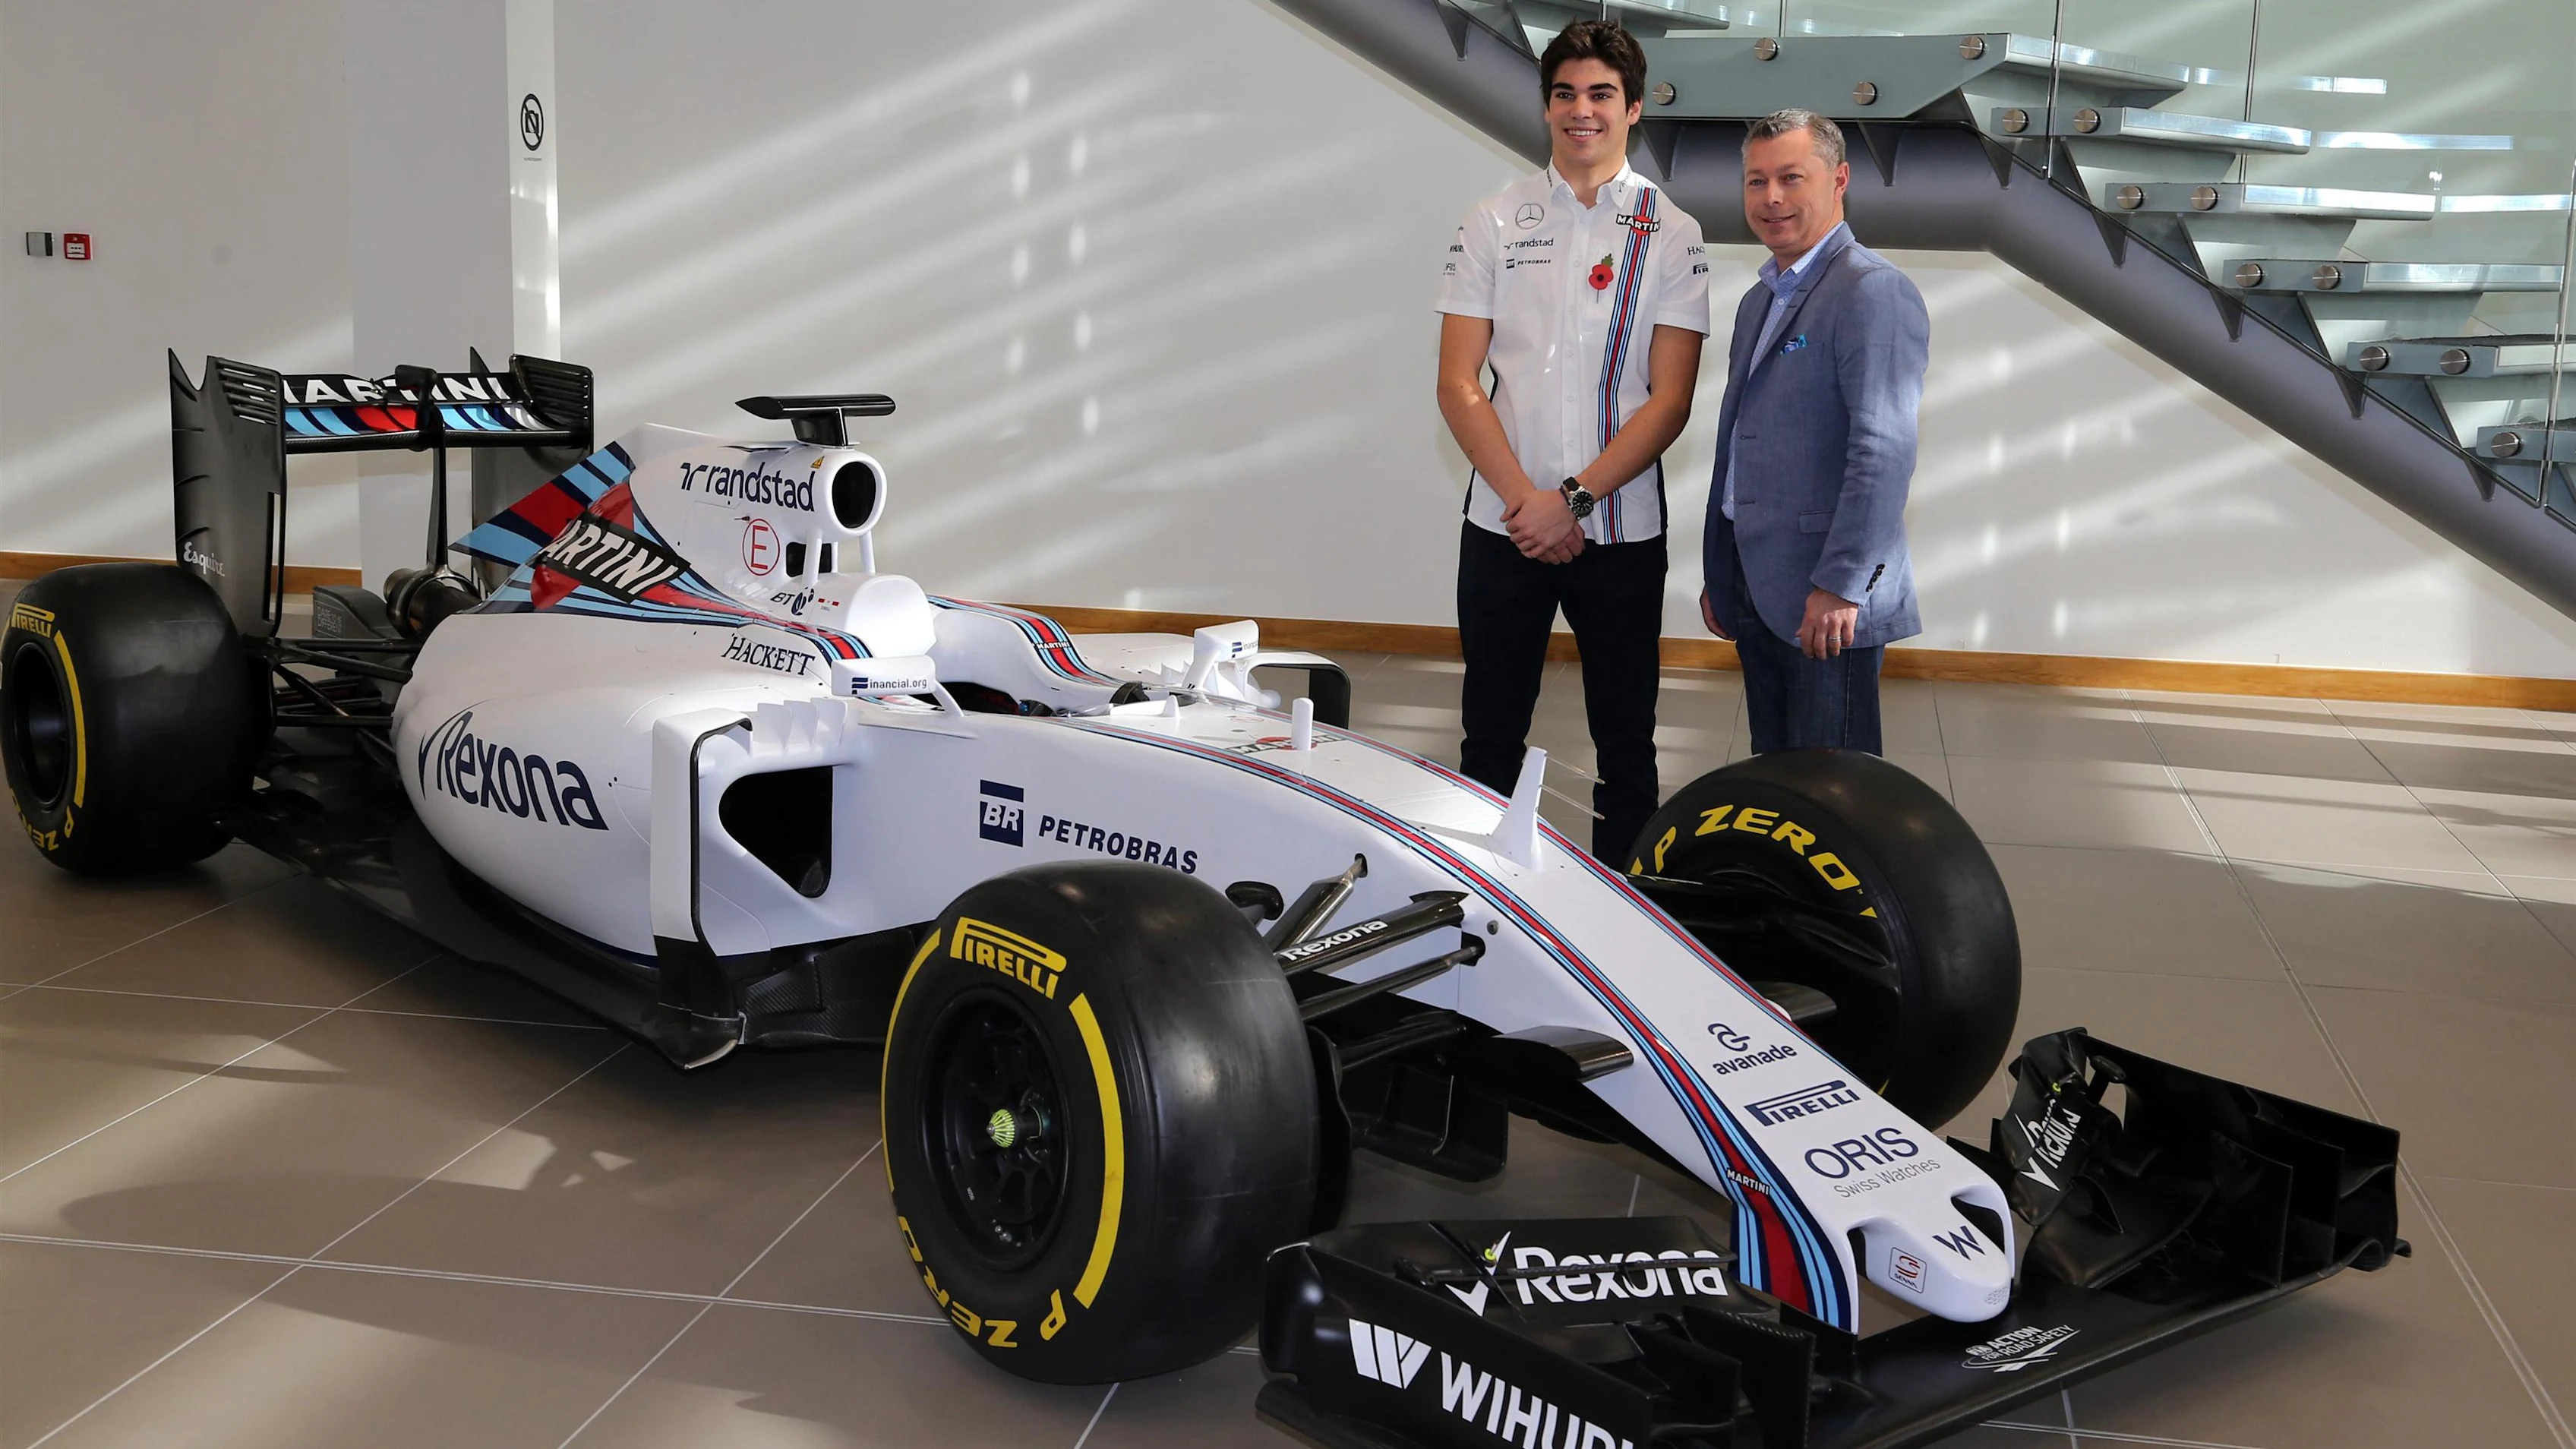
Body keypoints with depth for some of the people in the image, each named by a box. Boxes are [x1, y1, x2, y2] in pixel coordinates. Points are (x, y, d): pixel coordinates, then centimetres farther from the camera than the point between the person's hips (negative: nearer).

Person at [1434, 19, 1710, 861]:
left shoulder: (1671, 236, 2)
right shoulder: (1496, 223, 5)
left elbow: (1671, 399, -5)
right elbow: (1458, 383, -1)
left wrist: (1574, 498, -15)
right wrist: (1526, 501, -12)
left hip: (1622, 531, -1)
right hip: (1504, 527, 1)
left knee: (1625, 743, 8)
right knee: (1490, 737, 9)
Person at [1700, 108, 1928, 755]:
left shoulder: (1873, 292, -12)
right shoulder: (1759, 301, 17)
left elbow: (1885, 450, -21)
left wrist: (1840, 586, -24)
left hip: (1828, 603, -8)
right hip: (1756, 594, 9)